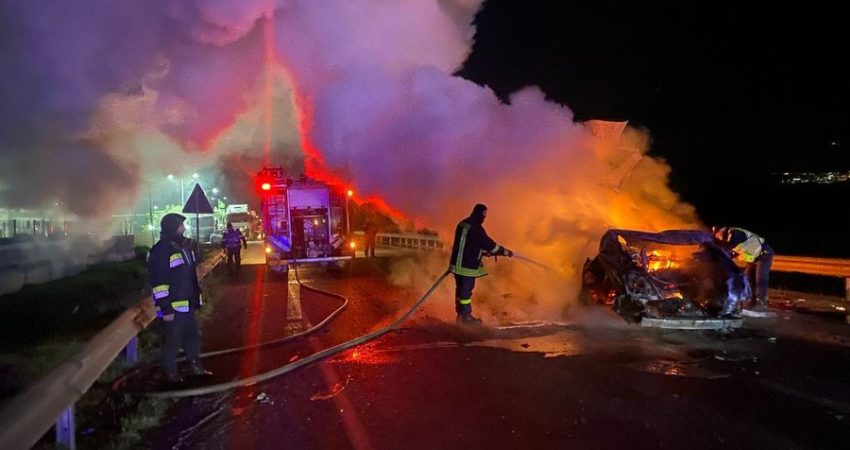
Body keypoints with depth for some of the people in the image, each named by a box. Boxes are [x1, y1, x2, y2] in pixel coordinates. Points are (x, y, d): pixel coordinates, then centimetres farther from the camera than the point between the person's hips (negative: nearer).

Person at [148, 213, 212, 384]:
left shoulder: (183, 246, 10)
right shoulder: (161, 251, -19)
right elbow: (159, 283, -21)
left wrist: (196, 297, 18)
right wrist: (165, 309, -22)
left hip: (187, 304, 9)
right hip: (173, 307, -9)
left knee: (193, 336, 18)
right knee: (172, 341, 4)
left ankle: (195, 367, 32)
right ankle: (170, 373, 19)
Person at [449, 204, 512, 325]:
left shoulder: (463, 224, 14)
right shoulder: (475, 227, -16)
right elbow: (488, 243, -15)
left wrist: (484, 252, 21)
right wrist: (505, 251, -5)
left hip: (458, 263, 10)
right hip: (468, 264, -9)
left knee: (461, 288, 15)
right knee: (467, 289, -2)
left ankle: (461, 314, 23)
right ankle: (466, 316, 4)